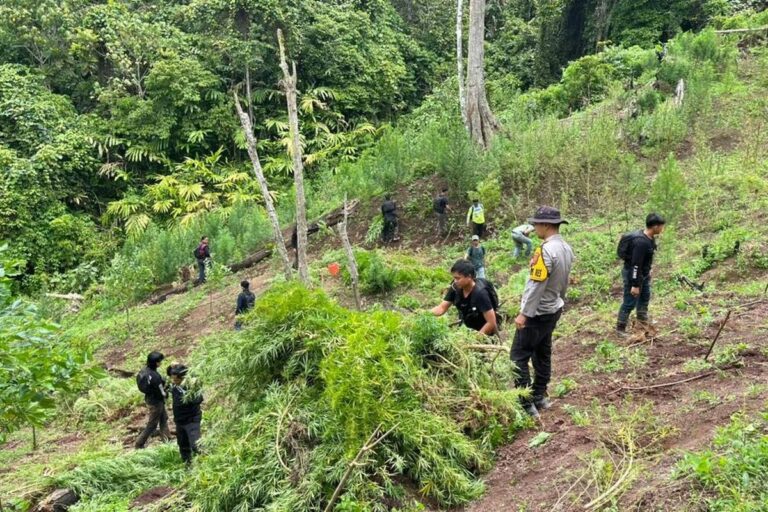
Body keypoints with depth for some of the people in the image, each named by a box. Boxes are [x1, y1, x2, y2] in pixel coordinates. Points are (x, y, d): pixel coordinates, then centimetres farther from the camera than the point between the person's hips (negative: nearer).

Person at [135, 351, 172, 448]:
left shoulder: (144, 370, -6)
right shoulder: (154, 376, -33)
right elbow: (161, 392, -26)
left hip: (149, 398, 9)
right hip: (155, 402, -9)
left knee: (163, 419, 25)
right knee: (152, 424, 9)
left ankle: (167, 439, 38)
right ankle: (139, 444, 20)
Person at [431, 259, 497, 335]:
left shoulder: (480, 293, -27)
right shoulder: (455, 288, -10)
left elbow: (491, 323, -26)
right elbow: (442, 308, -4)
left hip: (484, 333, -6)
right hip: (467, 329, 6)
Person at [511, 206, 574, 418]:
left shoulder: (546, 251, -25)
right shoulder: (566, 249, 4)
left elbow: (536, 285, -25)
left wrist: (524, 313, -20)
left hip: (537, 313, -9)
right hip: (553, 310, 9)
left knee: (519, 357, -3)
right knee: (542, 354, 18)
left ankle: (527, 405, -4)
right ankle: (539, 397, 27)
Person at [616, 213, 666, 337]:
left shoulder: (650, 238, -1)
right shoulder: (641, 242, -31)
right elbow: (635, 265, -30)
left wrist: (648, 272, 25)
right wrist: (635, 285, -27)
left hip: (643, 273, 10)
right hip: (632, 274, -10)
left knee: (645, 297, 24)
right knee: (630, 302, -1)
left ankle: (643, 321, 43)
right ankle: (620, 328, 11)